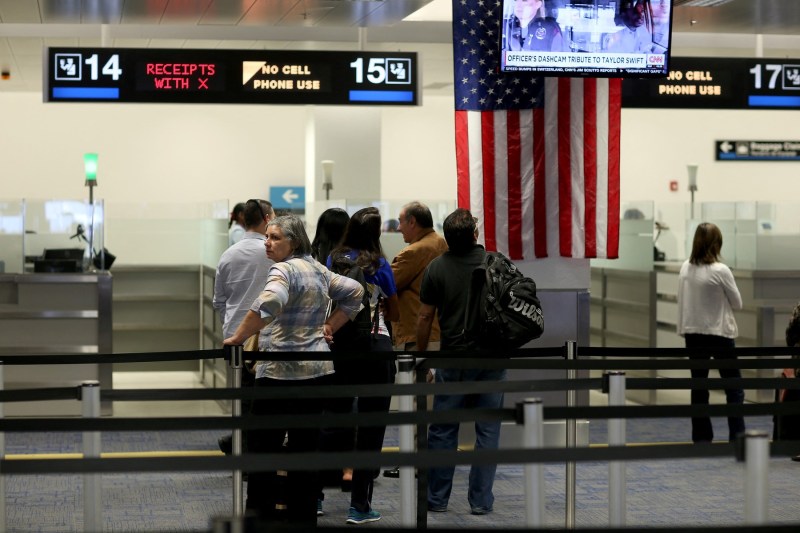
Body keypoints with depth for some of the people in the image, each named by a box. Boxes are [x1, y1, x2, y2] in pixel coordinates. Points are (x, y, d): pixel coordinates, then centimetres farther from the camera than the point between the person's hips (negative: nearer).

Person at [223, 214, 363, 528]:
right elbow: (354, 292, 23)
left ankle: (261, 516, 1)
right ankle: (303, 518, 15)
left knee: (263, 448, 0)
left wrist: (238, 337, -23)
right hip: (318, 370, 8)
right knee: (305, 449, 11)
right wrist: (329, 327, 19)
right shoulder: (318, 269, 13)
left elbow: (269, 303, -32)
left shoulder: (284, 270, -13)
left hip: (282, 373, -8)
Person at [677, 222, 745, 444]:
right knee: (733, 387, 4)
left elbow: (682, 301, 5)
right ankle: (737, 435, -1)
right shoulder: (720, 270, -16)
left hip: (692, 332, 5)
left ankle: (701, 436, 14)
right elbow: (737, 302, -5)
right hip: (719, 333, -5)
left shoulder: (685, 268, -2)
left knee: (699, 386, 11)